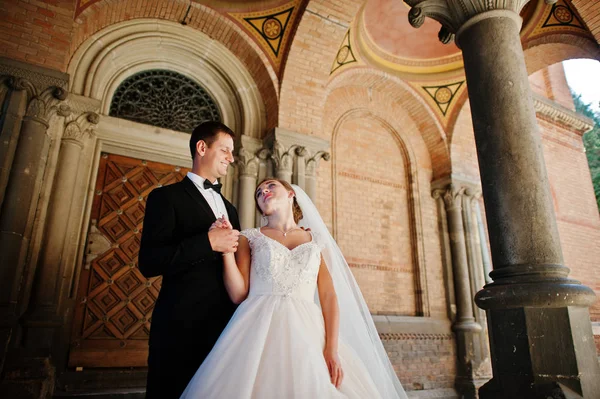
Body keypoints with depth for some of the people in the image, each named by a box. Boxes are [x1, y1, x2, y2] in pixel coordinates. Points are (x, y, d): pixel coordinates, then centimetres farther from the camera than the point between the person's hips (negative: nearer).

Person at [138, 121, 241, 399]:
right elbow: (149, 263, -14)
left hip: (225, 324, 6)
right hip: (181, 323, -6)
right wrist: (208, 241, -19)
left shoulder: (229, 208, 18)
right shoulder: (167, 197, -3)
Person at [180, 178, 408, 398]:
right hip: (260, 330, -1)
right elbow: (239, 294, 1)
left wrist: (332, 348, -7)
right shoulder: (249, 238, 10)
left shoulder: (316, 240, 12)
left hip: (306, 330, 1)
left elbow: (329, 295, 5)